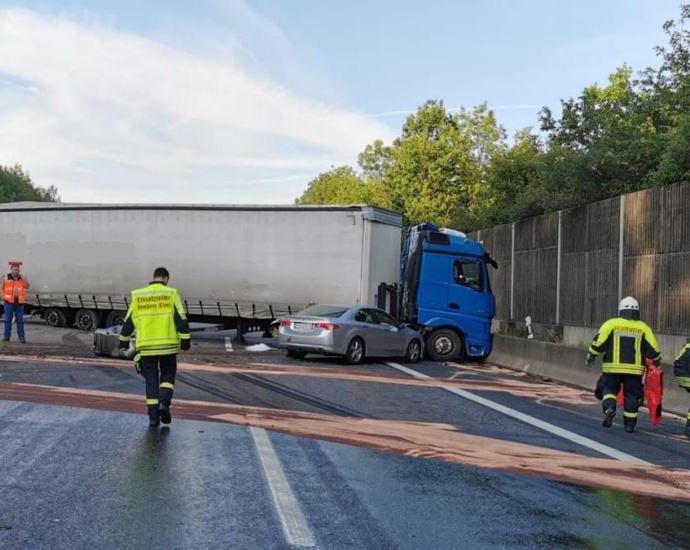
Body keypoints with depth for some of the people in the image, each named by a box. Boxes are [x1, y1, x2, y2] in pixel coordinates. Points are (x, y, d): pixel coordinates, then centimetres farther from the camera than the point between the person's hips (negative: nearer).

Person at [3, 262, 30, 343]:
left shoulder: (23, 277, 10)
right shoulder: (6, 277, 6)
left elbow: (27, 287, 2)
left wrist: (24, 279, -11)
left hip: (20, 302, 1)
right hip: (9, 301, -1)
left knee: (20, 320, -1)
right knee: (8, 319, 2)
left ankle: (21, 337, 1)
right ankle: (6, 336, 7)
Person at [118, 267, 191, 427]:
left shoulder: (138, 296, 7)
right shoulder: (171, 294, -1)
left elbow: (128, 321, 12)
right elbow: (181, 320, -6)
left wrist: (124, 342, 22)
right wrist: (185, 340, -1)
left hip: (146, 347, 2)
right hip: (167, 345, -2)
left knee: (151, 380, 10)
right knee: (167, 375, 15)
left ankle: (153, 416, 6)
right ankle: (164, 402, -7)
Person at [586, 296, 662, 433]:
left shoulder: (611, 324, 0)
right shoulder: (643, 327, 5)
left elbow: (598, 342, -3)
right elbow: (653, 349, 7)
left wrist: (591, 357, 10)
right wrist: (657, 362, 24)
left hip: (612, 368, -1)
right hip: (634, 369, 1)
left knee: (609, 389, 15)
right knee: (632, 395, 11)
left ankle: (609, 408, -12)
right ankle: (629, 424, 14)